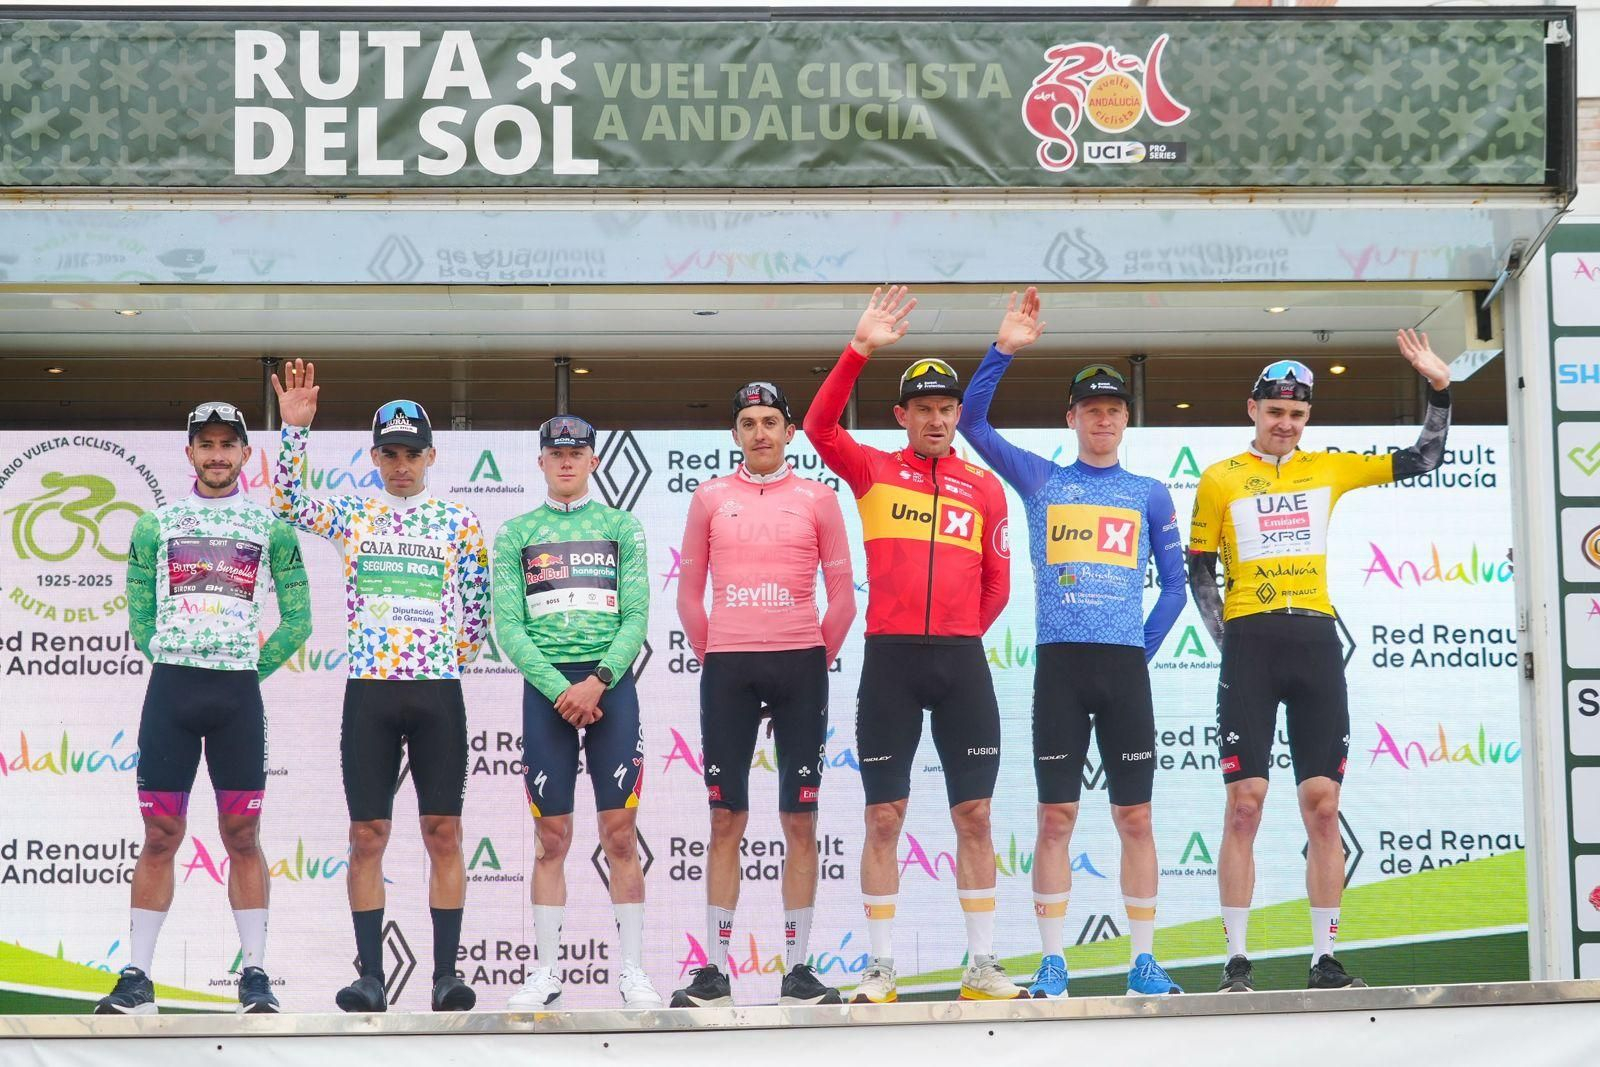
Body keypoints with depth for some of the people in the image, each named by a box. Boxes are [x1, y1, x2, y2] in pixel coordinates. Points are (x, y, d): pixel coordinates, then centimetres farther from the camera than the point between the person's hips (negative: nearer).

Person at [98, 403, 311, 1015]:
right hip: (170, 688, 1)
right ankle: (137, 980, 6)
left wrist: (248, 669, 3)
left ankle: (255, 976, 6)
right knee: (160, 836, 2)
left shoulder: (271, 528, 8)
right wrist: (177, 665, 3)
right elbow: (140, 620, 13)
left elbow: (297, 621, 10)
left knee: (242, 837, 0)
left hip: (238, 693, -1)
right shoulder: (156, 526, 11)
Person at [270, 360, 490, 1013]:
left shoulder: (458, 522, 7)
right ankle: (370, 977, 5)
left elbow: (477, 608, 10)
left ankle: (446, 974, 2)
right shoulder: (352, 515, 9)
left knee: (443, 834, -1)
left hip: (438, 692, 0)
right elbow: (288, 502, -7)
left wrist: (454, 659, 3)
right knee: (367, 837, 1)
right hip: (369, 693, 1)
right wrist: (295, 427, -15)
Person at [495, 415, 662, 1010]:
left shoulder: (621, 527, 9)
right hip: (546, 688, 0)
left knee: (620, 834, -2)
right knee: (552, 837, 2)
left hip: (610, 685, 0)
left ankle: (632, 970, 3)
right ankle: (547, 971, 8)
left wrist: (598, 681, -13)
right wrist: (560, 689, -10)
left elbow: (636, 618, 2)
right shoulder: (516, 534, 10)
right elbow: (508, 627, 2)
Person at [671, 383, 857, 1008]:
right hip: (727, 670, 1)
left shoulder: (817, 499, 5)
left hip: (799, 666, 0)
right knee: (725, 820, 1)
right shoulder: (710, 499, 8)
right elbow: (689, 594, 12)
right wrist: (712, 657, 7)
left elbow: (843, 596, 7)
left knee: (800, 820, 0)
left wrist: (816, 662, 4)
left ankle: (797, 969, 6)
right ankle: (714, 971, 6)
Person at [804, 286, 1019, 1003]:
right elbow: (819, 427, -12)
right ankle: (881, 968, 8)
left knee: (974, 815, 4)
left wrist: (960, 637, 8)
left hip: (962, 661, 2)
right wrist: (860, 349, -17)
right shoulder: (874, 471, 5)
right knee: (884, 817, 1)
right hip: (889, 659, -2)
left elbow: (997, 582, 13)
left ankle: (982, 965, 11)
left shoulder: (984, 486, 10)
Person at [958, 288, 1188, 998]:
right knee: (1056, 817, -1)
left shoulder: (1150, 494, 11)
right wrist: (1004, 350, -10)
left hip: (1125, 666, 1)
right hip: (1059, 664, -1)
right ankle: (1052, 964, 4)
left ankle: (1143, 961, 8)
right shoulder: (1040, 480, 10)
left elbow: (1174, 585, 12)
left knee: (1135, 817, 1)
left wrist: (1145, 649, 2)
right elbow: (973, 420, 1)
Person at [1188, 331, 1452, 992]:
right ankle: (1237, 960, -2)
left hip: (1316, 642, 3)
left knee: (1323, 807, 1)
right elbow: (1200, 571, 8)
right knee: (1245, 803, -7)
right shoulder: (1220, 479, 6)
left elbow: (1422, 460, 18)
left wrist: (1440, 389, 7)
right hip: (1250, 644, -3)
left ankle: (1324, 959, 7)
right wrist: (1226, 641, -4)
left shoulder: (1328, 470, 13)